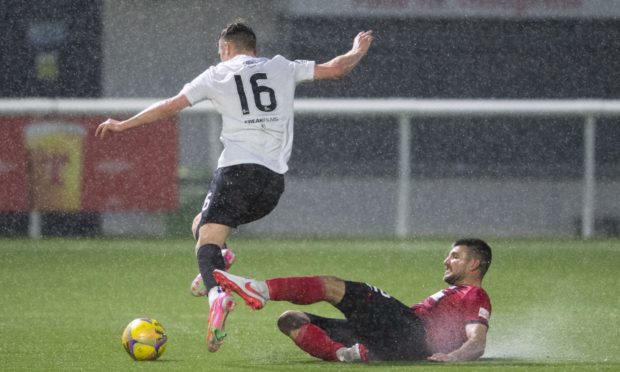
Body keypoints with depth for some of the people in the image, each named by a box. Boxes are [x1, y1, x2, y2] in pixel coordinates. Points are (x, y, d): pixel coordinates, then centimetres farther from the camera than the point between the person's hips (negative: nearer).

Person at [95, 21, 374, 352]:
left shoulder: (218, 74, 10)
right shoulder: (282, 68, 17)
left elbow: (168, 107, 13)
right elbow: (336, 69, 20)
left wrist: (123, 125, 25)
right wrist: (358, 51, 41)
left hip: (238, 169, -4)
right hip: (275, 179, 4)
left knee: (208, 239, -12)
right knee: (201, 225, 21)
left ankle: (217, 294, -43)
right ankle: (218, 276, -8)